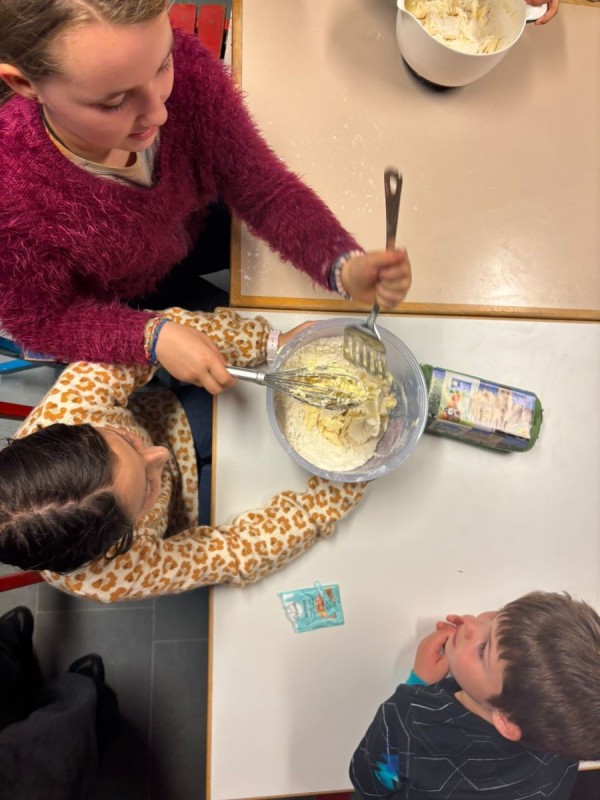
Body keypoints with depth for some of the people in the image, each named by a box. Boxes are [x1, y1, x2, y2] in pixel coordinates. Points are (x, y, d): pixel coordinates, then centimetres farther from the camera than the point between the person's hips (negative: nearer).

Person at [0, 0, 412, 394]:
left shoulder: (187, 67, -30)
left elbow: (263, 190, -18)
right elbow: (43, 318, -20)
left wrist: (344, 267, -35)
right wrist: (153, 337, -35)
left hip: (199, 235, 3)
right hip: (120, 303, -2)